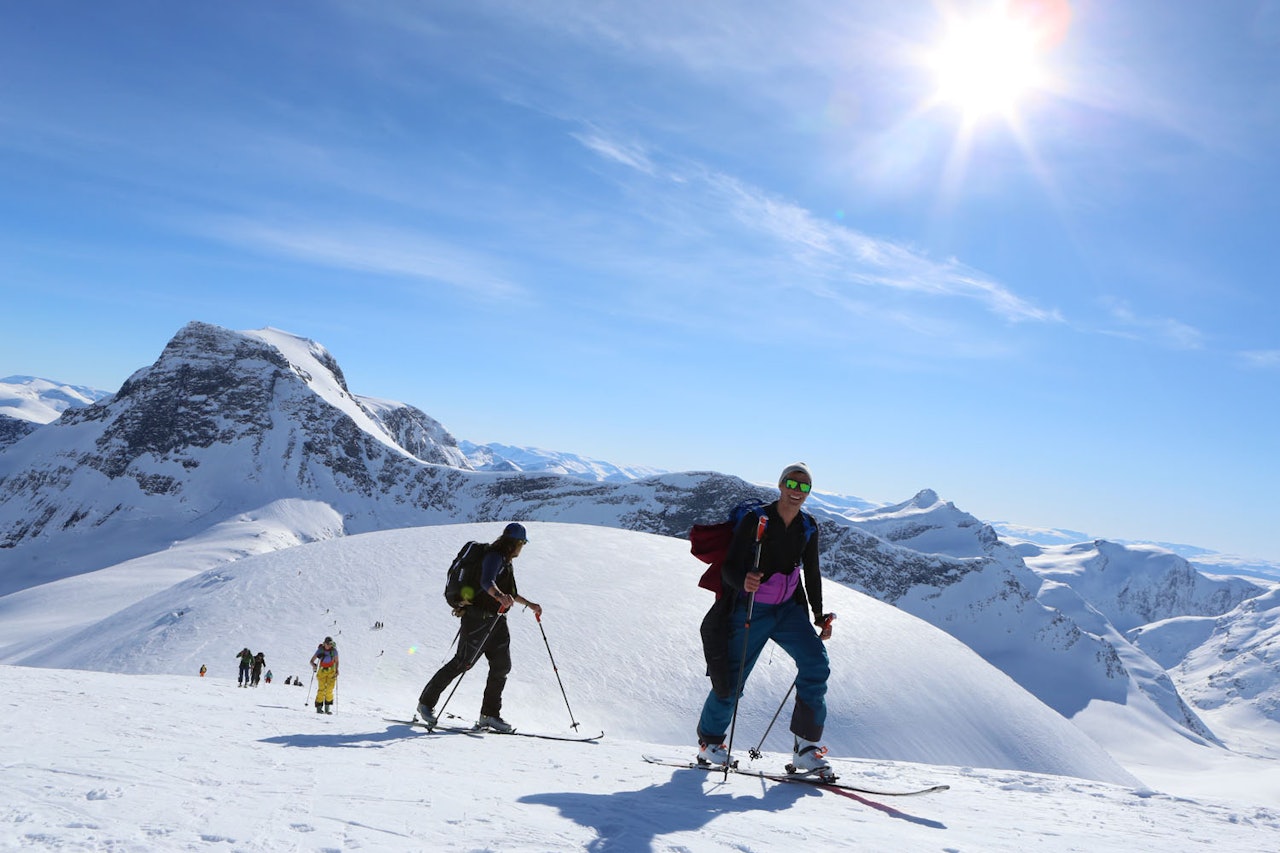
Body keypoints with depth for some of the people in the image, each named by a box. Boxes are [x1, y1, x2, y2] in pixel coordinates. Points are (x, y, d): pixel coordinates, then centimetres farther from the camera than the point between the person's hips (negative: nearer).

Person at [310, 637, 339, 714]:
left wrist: (336, 670, -9)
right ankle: (319, 707, -6)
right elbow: (311, 661, -11)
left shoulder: (334, 650, -7)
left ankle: (327, 708, -2)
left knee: (329, 690, -10)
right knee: (321, 689, -13)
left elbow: (336, 661, 5)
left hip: (331, 671, 1)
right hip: (322, 671, -1)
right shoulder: (320, 650, -11)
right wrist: (314, 665, -32)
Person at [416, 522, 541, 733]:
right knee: (462, 662, -6)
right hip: (479, 618, -10)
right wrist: (500, 596, -51)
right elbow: (486, 581, -33)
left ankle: (489, 714, 9)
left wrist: (529, 605, 33)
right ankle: (426, 703, 8)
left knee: (502, 665, 2)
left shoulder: (507, 561, 18)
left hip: (497, 621, 10)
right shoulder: (494, 557, -14)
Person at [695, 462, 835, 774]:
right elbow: (729, 567, -15)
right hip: (752, 610, -4)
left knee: (816, 663, -16)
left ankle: (806, 748, -9)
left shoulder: (808, 527, 2)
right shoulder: (755, 520, -13)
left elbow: (812, 574, 14)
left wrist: (819, 615, 9)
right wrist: (743, 582, -37)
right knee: (732, 678, 1)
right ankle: (709, 741, 26)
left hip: (789, 610, 4)